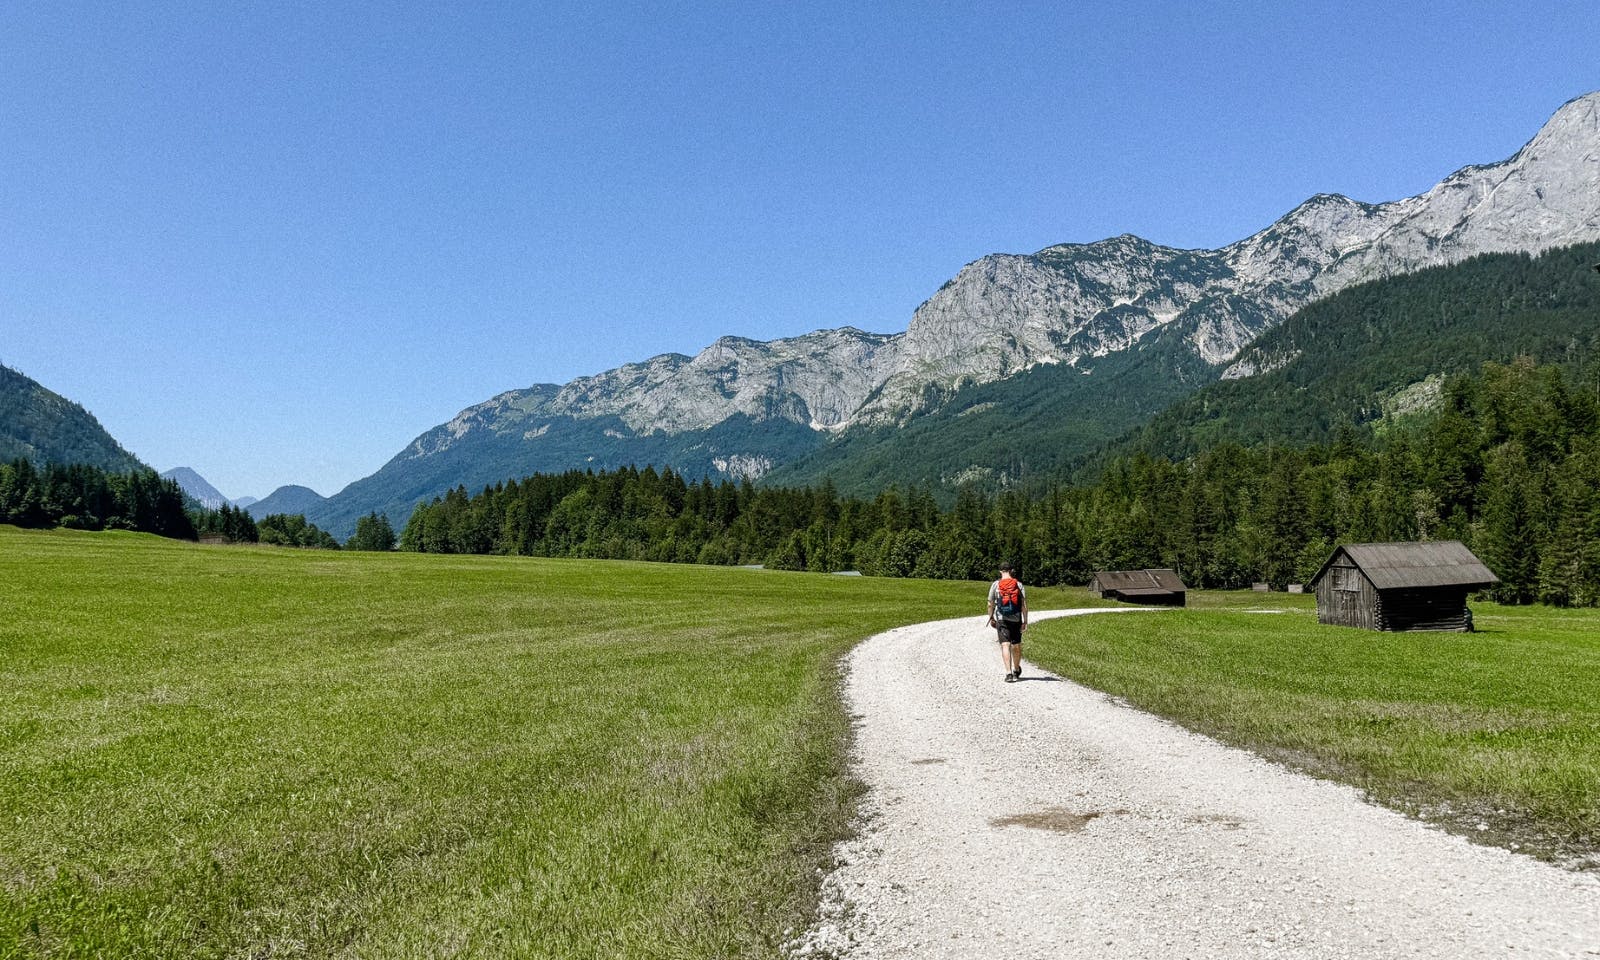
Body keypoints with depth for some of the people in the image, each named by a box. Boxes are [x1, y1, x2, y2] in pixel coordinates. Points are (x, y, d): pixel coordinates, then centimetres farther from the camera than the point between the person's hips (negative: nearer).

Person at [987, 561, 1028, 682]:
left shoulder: (995, 585, -1)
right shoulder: (1019, 585, 0)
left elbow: (990, 604, 2)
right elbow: (1024, 604, -4)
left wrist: (991, 618, 15)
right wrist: (1025, 621, 1)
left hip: (1001, 619, -2)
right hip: (1016, 619, 2)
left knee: (1005, 645, -6)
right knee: (1016, 646, 16)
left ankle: (1009, 673, -18)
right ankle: (1016, 671, 35)